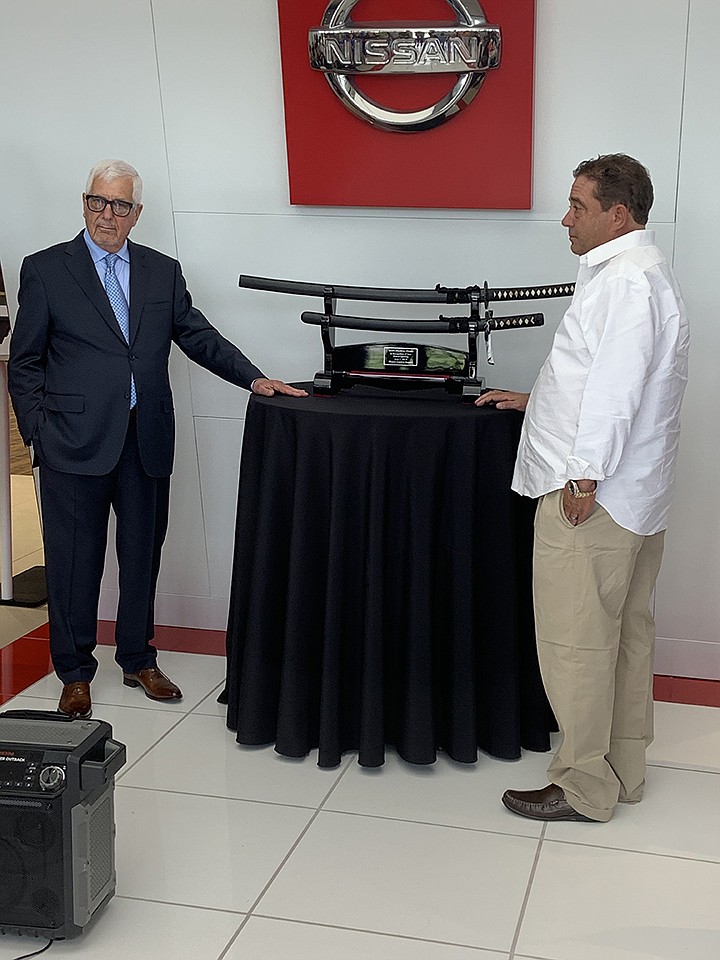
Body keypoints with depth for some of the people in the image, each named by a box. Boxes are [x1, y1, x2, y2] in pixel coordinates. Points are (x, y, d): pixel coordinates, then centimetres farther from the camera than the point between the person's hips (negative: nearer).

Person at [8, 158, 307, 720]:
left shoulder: (163, 272, 12)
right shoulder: (46, 270, 3)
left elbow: (200, 337, 11)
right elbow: (25, 363, 3)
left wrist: (255, 379, -3)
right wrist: (38, 433, -5)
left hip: (146, 442, 3)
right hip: (76, 440, -3)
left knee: (143, 554, 11)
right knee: (75, 559, 4)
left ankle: (138, 660, 28)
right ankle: (75, 673, 19)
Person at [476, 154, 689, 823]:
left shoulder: (626, 277, -15)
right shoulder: (632, 269, 19)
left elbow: (616, 384, -22)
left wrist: (584, 473, -21)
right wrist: (537, 400, 26)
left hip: (591, 494, -11)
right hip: (633, 493, 11)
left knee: (576, 641, -3)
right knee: (625, 632, 15)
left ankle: (584, 787, 8)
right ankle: (624, 770, 27)